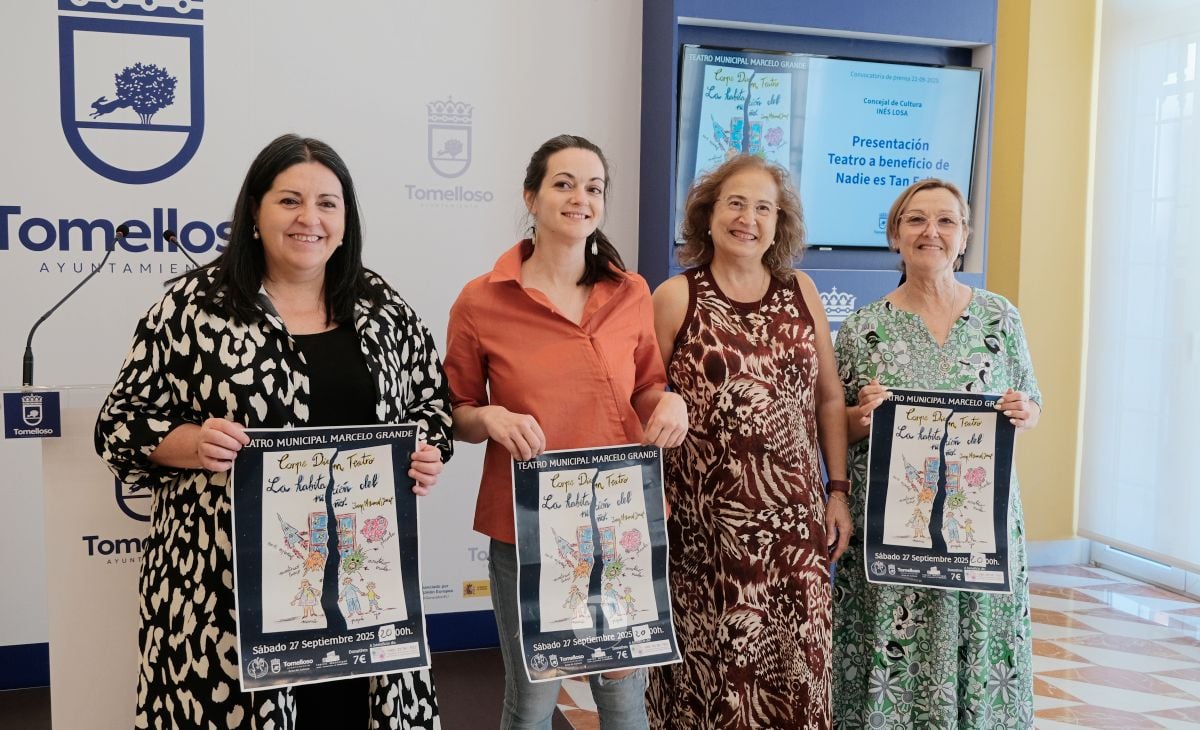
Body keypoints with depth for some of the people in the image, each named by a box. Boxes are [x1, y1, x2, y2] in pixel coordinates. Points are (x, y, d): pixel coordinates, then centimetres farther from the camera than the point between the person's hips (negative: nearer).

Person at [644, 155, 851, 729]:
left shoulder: (801, 293, 7)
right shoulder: (676, 298, -1)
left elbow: (829, 400, 11)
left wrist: (838, 491, 8)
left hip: (794, 516, 3)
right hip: (705, 519, -2)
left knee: (793, 662, 8)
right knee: (712, 658, 6)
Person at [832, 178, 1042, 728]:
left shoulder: (1000, 316, 4)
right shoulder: (863, 328, -1)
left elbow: (1031, 408, 12)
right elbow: (836, 430, 4)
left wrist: (1022, 412, -10)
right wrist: (861, 417, -16)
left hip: (982, 517, 2)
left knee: (977, 657, 8)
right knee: (890, 663, 3)